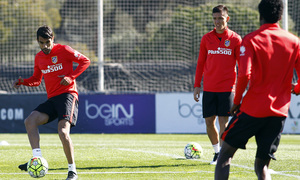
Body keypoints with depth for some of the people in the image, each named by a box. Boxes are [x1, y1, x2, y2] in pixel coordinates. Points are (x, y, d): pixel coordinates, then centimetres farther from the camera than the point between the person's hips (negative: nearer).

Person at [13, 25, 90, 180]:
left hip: (67, 95, -7)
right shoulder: (39, 57, 15)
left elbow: (85, 61, 1)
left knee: (63, 131, -23)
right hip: (52, 99, 7)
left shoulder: (63, 50, -3)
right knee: (30, 121, -12)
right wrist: (22, 82, 5)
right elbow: (36, 80, 25)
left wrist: (71, 77, -11)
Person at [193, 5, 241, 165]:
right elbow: (200, 63, 13)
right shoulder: (206, 38, 7)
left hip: (227, 87, -3)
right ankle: (216, 151, 19)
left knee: (223, 121, -7)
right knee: (209, 121, 2)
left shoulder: (235, 39, 0)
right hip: (209, 88, 3)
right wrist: (197, 86, 8)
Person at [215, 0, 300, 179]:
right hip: (280, 111, 3)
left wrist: (237, 101, -2)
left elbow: (244, 75, -16)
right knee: (262, 165, 9)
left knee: (226, 153, 11)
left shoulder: (250, 40, -5)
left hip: (253, 109, -3)